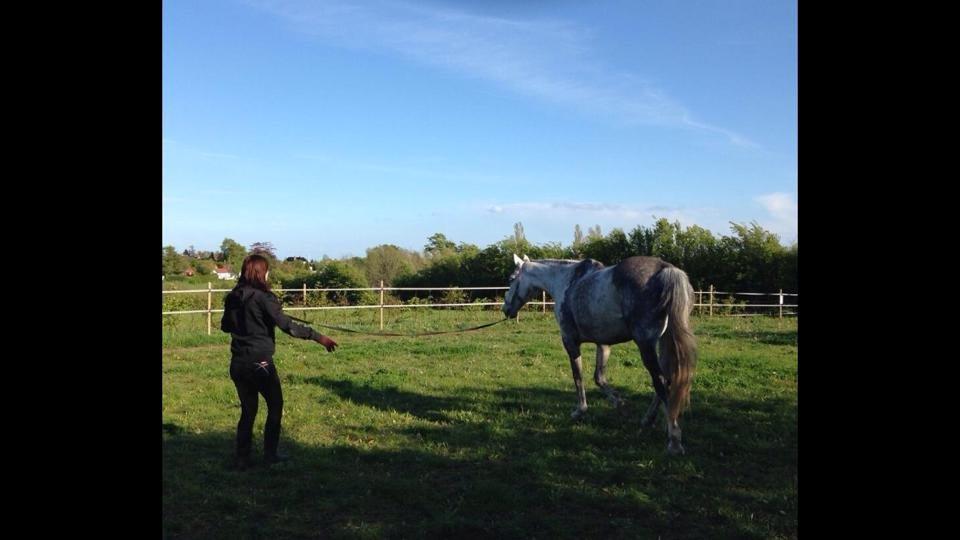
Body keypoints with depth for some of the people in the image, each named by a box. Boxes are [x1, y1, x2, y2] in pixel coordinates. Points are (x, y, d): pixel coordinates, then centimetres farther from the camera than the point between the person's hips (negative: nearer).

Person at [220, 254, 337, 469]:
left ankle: (242, 459, 16)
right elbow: (287, 325, -21)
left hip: (238, 363, 6)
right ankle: (270, 454, 16)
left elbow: (225, 326, 18)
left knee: (247, 410, 16)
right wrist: (318, 336, -21)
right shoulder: (262, 297, -15)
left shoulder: (232, 298, 4)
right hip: (260, 363, -6)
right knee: (275, 406, 13)